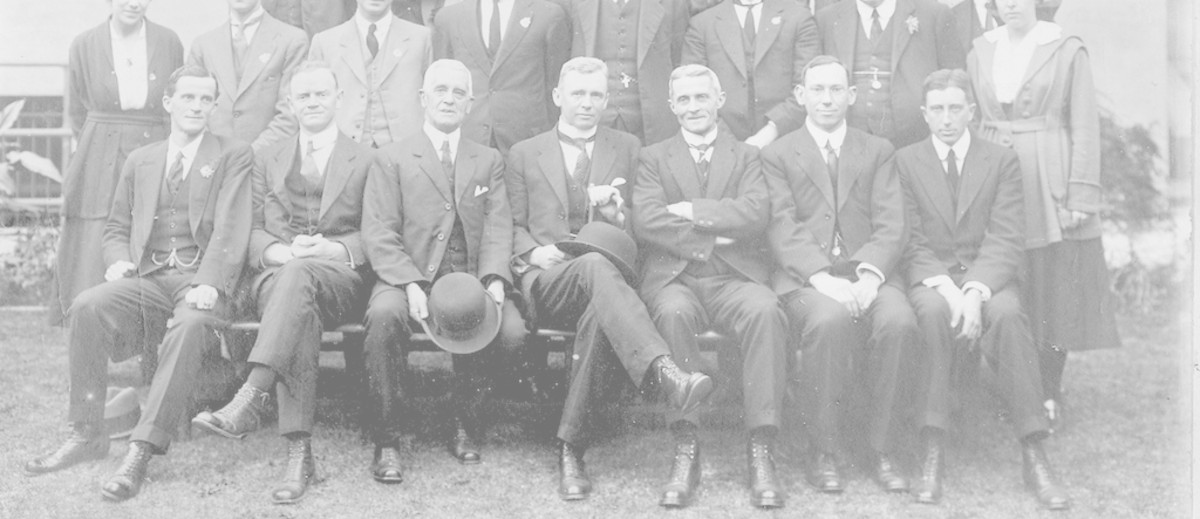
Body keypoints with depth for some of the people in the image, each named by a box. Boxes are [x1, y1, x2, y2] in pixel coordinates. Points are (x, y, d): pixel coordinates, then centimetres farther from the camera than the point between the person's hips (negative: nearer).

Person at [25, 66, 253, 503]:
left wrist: (209, 285, -20)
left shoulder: (233, 156, 9)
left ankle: (143, 451, -36)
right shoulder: (140, 161, 22)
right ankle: (87, 434, -16)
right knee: (87, 306, -26)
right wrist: (119, 261, -1)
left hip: (200, 282, -4)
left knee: (190, 324, -37)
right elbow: (116, 227, 23)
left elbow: (231, 228, -4)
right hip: (148, 278, 4)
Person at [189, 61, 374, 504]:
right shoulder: (268, 158, 23)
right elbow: (250, 231, 14)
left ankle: (250, 400, -51)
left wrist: (332, 248, -12)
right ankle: (299, 450, -45)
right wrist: (281, 251, -9)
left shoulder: (366, 160, 16)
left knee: (299, 276, -39)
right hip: (276, 275, 1)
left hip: (340, 277, -1)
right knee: (299, 308, -37)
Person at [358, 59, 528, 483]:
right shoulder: (393, 159, 12)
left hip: (471, 282, 2)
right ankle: (385, 439, -20)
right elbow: (379, 233, 1)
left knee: (511, 330, -28)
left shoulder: (489, 161, 20)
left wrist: (493, 279, -13)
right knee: (384, 315, -35)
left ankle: (465, 424, -2)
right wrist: (411, 283, -16)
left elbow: (498, 228, 7)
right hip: (408, 277, -2)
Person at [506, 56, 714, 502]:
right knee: (594, 265, -38)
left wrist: (616, 213, -6)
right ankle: (665, 372, -58)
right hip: (546, 284, -1)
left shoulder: (628, 149, 21)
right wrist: (533, 251, -5)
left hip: (609, 268, 1)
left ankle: (571, 446, -35)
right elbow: (514, 227, 18)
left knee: (598, 313, -38)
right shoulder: (524, 154, 21)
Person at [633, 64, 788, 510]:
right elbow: (646, 222, -1)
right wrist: (710, 240, -8)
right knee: (674, 313, -36)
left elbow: (757, 214, -2)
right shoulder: (653, 158, 18)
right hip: (673, 278, 0)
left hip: (734, 277, 1)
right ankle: (685, 450, -31)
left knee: (766, 311, -33)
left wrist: (690, 211, -5)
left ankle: (761, 451, -32)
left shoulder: (746, 156, 19)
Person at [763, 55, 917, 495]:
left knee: (899, 322, -30)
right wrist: (823, 277, -18)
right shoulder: (778, 155, 15)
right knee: (829, 321, -35)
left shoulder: (878, 151, 20)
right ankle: (825, 452, -20)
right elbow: (784, 229, 0)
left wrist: (870, 276, -14)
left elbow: (890, 226, 6)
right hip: (805, 277, -2)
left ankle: (883, 450, -16)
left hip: (869, 273, 2)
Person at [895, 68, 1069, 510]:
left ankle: (1033, 454, -29)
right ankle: (931, 453, -33)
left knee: (1008, 313, -34)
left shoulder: (1002, 160, 8)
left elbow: (1006, 240, -3)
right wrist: (947, 287, -18)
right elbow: (912, 241, 0)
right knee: (933, 311, -35)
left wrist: (975, 292, -21)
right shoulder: (906, 161, 9)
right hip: (931, 275, 0)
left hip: (989, 276, 0)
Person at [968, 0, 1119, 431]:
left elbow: (1085, 129, -4)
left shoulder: (1067, 50, -2)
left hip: (1049, 184, -3)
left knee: (1055, 292, 2)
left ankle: (1050, 396, 13)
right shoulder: (981, 52, 9)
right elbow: (972, 120, 12)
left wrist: (1081, 197, -10)